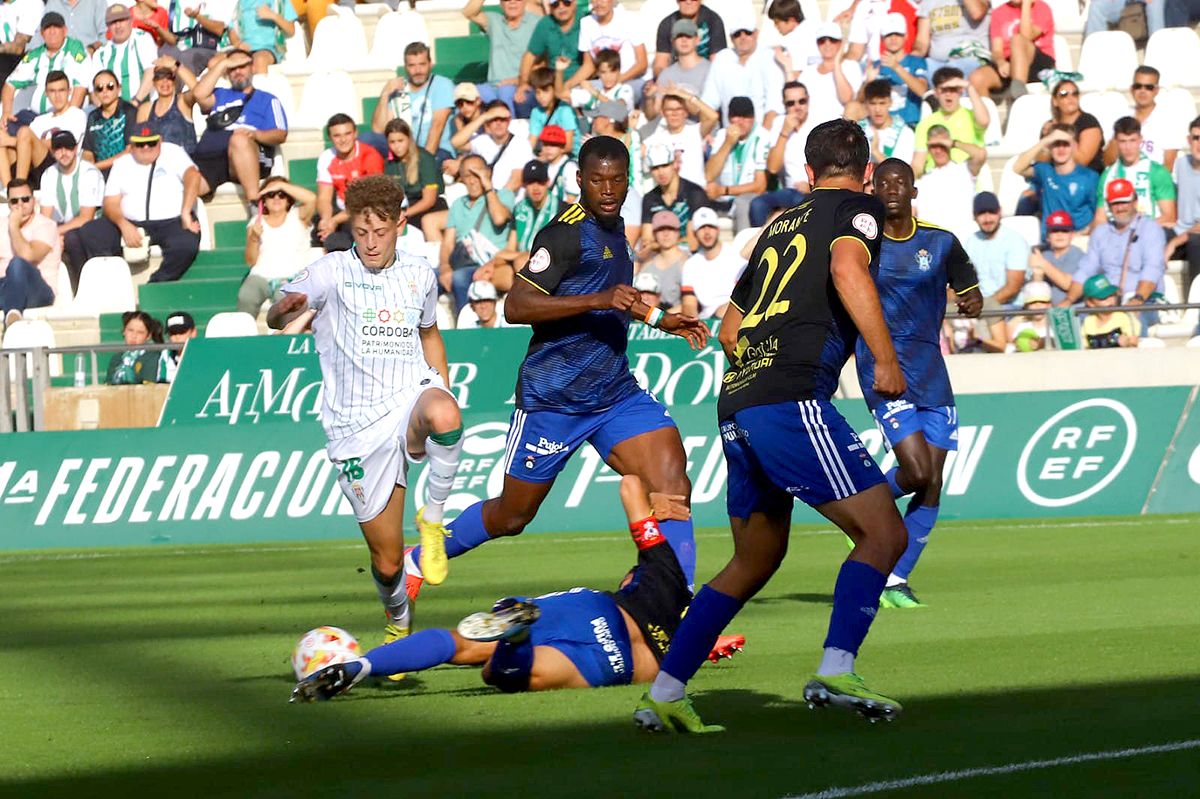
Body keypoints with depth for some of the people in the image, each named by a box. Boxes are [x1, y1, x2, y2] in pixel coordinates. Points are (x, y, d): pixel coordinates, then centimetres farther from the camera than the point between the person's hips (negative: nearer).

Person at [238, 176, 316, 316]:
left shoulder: (297, 216, 14)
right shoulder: (256, 222, 17)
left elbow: (311, 199, -9)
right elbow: (250, 260, 10)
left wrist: (282, 186, -5)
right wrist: (254, 238, -9)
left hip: (292, 277, -2)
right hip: (261, 276, 2)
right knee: (245, 297, -32)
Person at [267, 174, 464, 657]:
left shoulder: (420, 274, 10)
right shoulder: (333, 272, -2)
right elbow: (274, 319, -15)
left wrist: (443, 393, 21)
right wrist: (286, 309, -38)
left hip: (412, 397, 1)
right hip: (358, 426, -1)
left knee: (443, 414, -40)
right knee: (387, 561, 3)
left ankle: (433, 518, -17)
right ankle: (398, 623, 36)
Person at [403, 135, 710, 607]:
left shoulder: (613, 227, 12)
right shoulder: (567, 232, -15)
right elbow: (516, 307, -25)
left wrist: (660, 320, 26)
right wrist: (599, 301, -31)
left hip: (615, 392, 7)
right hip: (553, 396, -7)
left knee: (674, 488, -14)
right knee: (511, 517, 6)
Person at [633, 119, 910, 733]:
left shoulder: (780, 226, 26)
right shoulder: (858, 210, 6)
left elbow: (728, 330, 32)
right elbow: (847, 269, -18)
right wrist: (886, 360, -16)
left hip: (736, 405, 8)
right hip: (792, 400, -8)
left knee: (755, 560, 19)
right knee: (883, 533, -6)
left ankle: (663, 694, 15)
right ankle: (835, 671, -23)